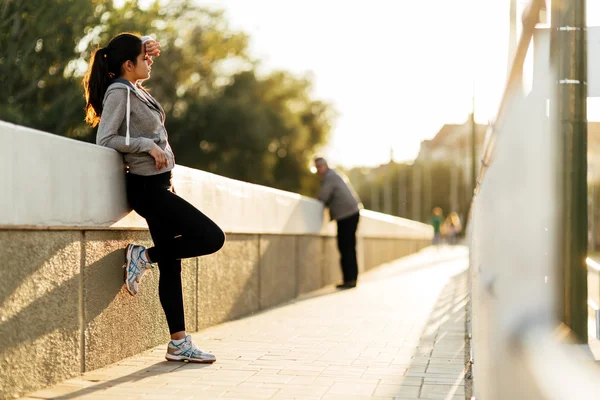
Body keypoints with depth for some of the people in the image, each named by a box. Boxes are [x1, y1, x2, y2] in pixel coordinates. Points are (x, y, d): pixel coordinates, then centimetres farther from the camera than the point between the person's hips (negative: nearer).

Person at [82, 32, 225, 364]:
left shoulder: (135, 88, 14)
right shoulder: (119, 90, -12)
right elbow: (105, 139, -19)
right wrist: (148, 145, -20)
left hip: (157, 185, 10)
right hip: (147, 187, -10)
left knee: (171, 264, 7)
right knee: (212, 237, -14)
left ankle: (179, 343, 10)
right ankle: (143, 257, -1)